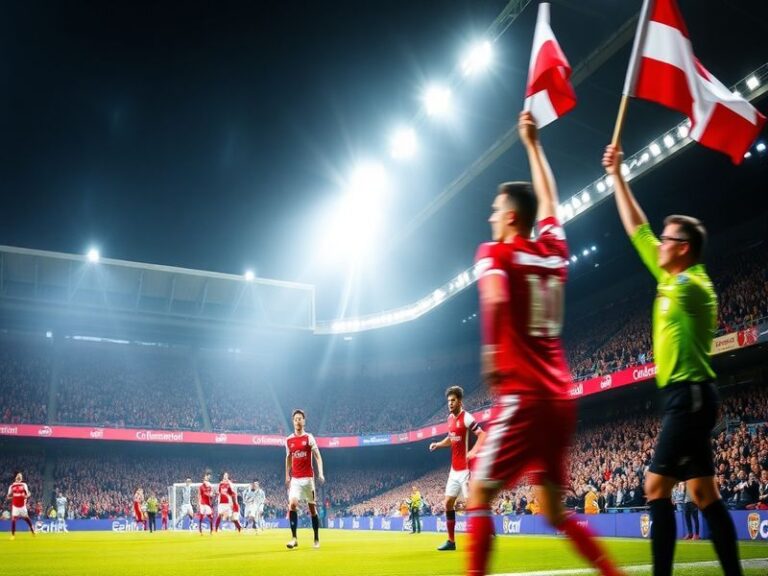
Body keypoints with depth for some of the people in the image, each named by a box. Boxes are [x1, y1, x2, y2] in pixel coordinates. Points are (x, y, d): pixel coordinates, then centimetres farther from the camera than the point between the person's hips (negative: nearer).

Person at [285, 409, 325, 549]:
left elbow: (318, 456, -8)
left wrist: (320, 473, -20)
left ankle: (316, 539, 15)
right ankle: (294, 538, -12)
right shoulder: (288, 440, 7)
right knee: (292, 504, -15)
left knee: (312, 508, 5)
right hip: (295, 479, 2)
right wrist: (287, 476, 16)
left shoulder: (309, 438, -4)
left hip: (308, 478, -2)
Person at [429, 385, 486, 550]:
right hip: (454, 469, 8)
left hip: (465, 469, -8)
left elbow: (482, 435, -21)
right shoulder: (450, 418, 11)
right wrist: (437, 444, 9)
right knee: (448, 503, 8)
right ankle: (451, 541, 16)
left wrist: (473, 451, -33)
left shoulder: (466, 418, -14)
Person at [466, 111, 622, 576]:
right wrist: (533, 142, 37)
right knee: (555, 511, 17)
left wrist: (490, 353, -15)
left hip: (522, 397, -6)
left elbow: (495, 298, -25)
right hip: (561, 399, 6)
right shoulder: (555, 252, 12)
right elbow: (549, 200, 29)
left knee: (480, 496, 2)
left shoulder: (495, 253, -3)